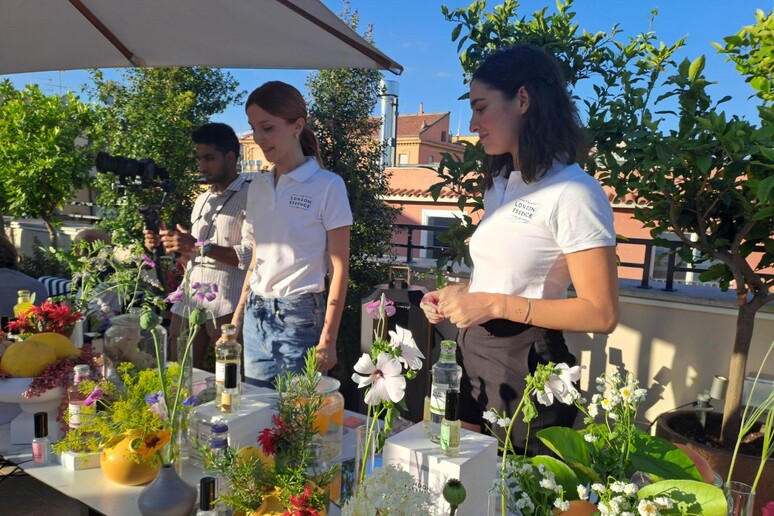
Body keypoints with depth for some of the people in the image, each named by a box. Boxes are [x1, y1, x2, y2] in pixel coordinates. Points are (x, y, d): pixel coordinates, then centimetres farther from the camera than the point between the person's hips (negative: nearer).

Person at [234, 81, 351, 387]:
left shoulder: (328, 186, -9)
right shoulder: (258, 187, 9)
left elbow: (339, 268, -8)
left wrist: (328, 339, -10)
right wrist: (237, 320, 14)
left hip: (299, 315, -5)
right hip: (256, 315, 5)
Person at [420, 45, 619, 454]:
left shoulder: (573, 193, -16)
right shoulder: (500, 184, 10)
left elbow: (601, 314, -18)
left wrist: (496, 304, -21)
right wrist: (456, 295, 3)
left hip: (525, 367, -8)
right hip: (474, 358, 8)